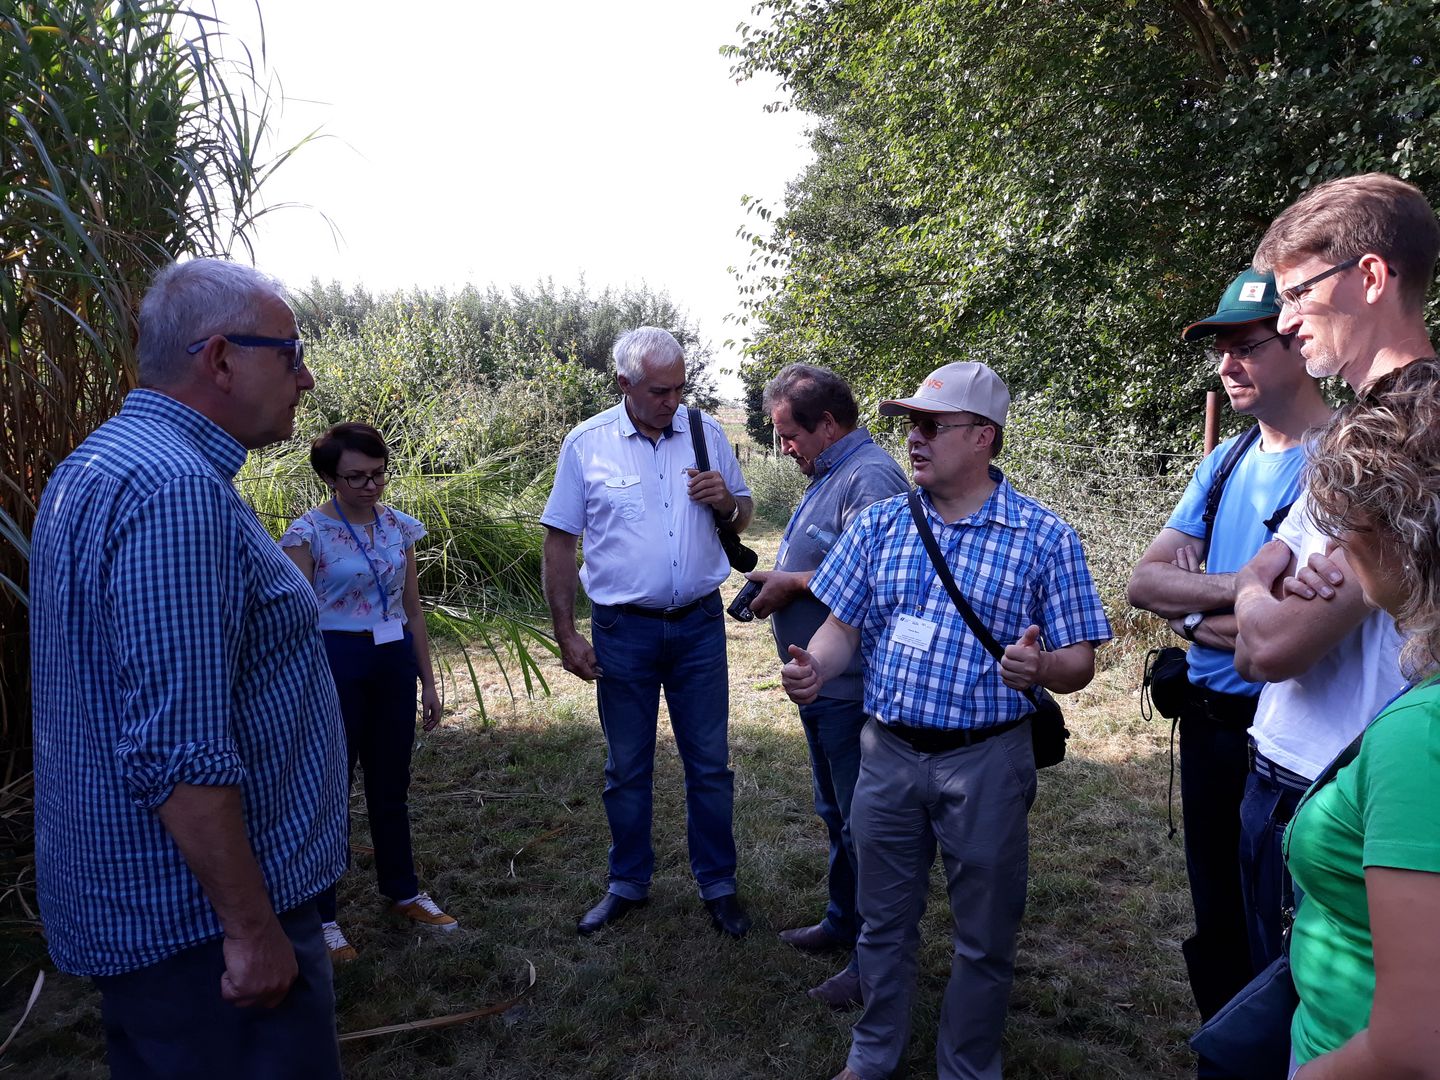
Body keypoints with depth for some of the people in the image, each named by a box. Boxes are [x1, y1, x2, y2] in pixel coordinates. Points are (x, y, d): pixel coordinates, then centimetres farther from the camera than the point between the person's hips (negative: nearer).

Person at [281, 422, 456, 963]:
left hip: (394, 661, 5)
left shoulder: (399, 526, 5)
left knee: (391, 787, 17)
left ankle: (403, 892, 33)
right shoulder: (309, 531, -9)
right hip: (336, 661, -5)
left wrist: (427, 681, 12)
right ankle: (321, 917, 19)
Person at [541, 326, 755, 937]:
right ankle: (628, 884, 32)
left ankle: (717, 885, 27)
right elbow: (560, 543, -1)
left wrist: (726, 503, -14)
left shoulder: (706, 433, 0)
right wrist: (566, 635, -5)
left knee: (709, 764, 10)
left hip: (699, 624, 1)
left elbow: (742, 516, 11)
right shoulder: (586, 444, -5)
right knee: (625, 768, 13)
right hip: (623, 630, -1)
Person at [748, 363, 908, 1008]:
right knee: (838, 815, 23)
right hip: (823, 683, 10)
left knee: (863, 825, 2)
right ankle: (843, 922, 40)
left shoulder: (870, 477, -20)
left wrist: (793, 583, -19)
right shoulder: (828, 475, 14)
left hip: (852, 687, -10)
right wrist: (778, 578, 5)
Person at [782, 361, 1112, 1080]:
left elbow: (1079, 662, -5)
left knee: (983, 936, 14)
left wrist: (1041, 668, -28)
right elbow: (843, 625, 5)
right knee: (883, 921, 18)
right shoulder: (879, 524, 3)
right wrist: (814, 668, -16)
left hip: (985, 760, -2)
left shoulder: (1045, 539, -7)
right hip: (887, 752, 3)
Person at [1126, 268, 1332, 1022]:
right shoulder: (1224, 462, 7)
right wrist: (1242, 587, -15)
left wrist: (1197, 610, -12)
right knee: (1218, 921, 21)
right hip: (1209, 723, 7)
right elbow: (1145, 581, 1)